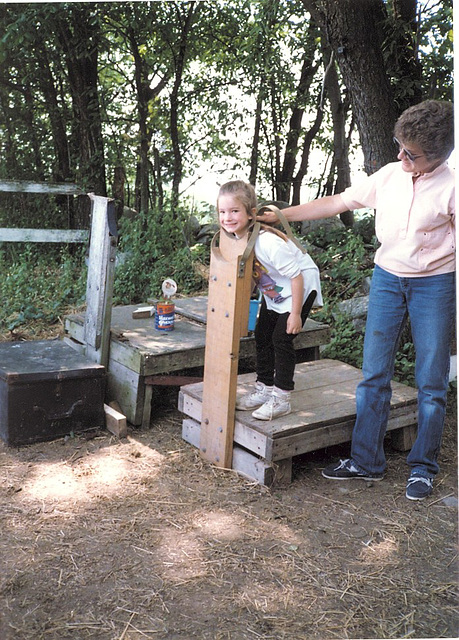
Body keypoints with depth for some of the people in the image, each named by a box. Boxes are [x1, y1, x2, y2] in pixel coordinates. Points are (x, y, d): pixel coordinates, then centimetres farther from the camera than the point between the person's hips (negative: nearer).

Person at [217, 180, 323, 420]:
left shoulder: (268, 243, -35)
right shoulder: (236, 238, -10)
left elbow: (296, 277, -29)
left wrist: (295, 313, -23)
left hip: (300, 287, -8)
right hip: (273, 292, 8)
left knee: (282, 338, -11)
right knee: (262, 336, 8)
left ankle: (281, 398, 0)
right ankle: (264, 388, 22)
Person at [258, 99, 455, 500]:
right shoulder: (389, 176, 2)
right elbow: (336, 203, 6)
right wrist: (281, 215, 5)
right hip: (387, 278, 4)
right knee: (374, 373, 3)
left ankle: (423, 467, 19)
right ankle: (367, 460, 16)